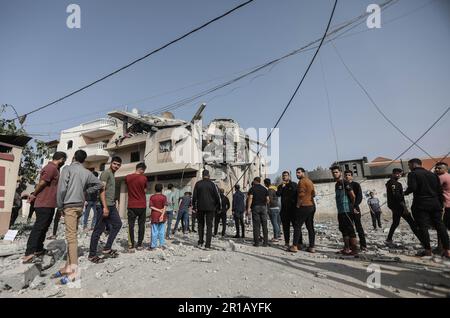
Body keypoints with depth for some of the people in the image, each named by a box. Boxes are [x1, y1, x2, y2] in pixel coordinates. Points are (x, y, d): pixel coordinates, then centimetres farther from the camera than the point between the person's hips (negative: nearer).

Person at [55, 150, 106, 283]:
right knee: (72, 235, 12)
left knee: (71, 236, -9)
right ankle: (68, 266, 17)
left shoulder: (67, 168, -5)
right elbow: (100, 185, 15)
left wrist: (60, 206, -2)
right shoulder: (87, 172, 10)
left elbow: (61, 188, -11)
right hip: (80, 206, 6)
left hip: (70, 205, -6)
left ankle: (74, 270, -12)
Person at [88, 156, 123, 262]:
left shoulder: (112, 174, 17)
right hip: (104, 206, -10)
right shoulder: (106, 173, -10)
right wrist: (105, 207, -23)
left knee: (118, 224, 11)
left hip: (111, 205, 10)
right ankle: (92, 255, 12)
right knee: (99, 230, 0)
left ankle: (107, 249, 17)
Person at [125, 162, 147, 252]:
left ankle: (131, 246, 5)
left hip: (131, 205, 1)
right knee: (141, 225, 11)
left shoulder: (127, 177, -2)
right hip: (142, 205, -1)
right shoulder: (144, 178, -9)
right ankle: (139, 245, 17)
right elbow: (145, 191, 1)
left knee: (131, 226, 7)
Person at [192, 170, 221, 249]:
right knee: (209, 225, 4)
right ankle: (207, 244, 1)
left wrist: (194, 206, 11)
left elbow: (194, 196, 2)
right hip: (210, 208, -1)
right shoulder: (212, 184, -4)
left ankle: (200, 242, 17)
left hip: (200, 207, 2)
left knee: (200, 224, 17)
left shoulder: (198, 184, 1)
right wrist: (219, 206, 9)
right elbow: (217, 196, -3)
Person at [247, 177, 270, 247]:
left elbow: (250, 198, -10)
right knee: (264, 225, 6)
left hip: (255, 207, -3)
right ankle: (265, 242, 6)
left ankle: (256, 242, 1)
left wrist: (249, 208, -12)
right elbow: (267, 199, 6)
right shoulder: (265, 189, 11)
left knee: (256, 225, 0)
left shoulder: (252, 189, 1)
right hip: (263, 207, 3)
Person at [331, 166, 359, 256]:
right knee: (343, 230, 13)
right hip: (340, 211, 9)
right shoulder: (337, 185, 15)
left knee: (350, 230, -4)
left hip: (347, 211, -9)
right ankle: (346, 248, 20)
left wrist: (352, 206, 0)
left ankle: (354, 249, 4)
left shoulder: (345, 183, -11)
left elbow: (353, 196, -14)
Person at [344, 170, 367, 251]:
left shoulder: (356, 185, 2)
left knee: (359, 227, 0)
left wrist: (354, 207, -15)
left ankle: (363, 245, 8)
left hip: (355, 209, -3)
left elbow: (359, 197, -5)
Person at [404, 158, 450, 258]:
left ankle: (428, 250, 0)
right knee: (440, 226, 10)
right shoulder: (433, 174, 16)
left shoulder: (413, 174, -5)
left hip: (421, 205, -7)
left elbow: (412, 187, -19)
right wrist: (441, 204, 19)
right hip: (435, 204, 7)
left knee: (423, 227, -2)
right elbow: (440, 190, 15)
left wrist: (406, 192, 1)